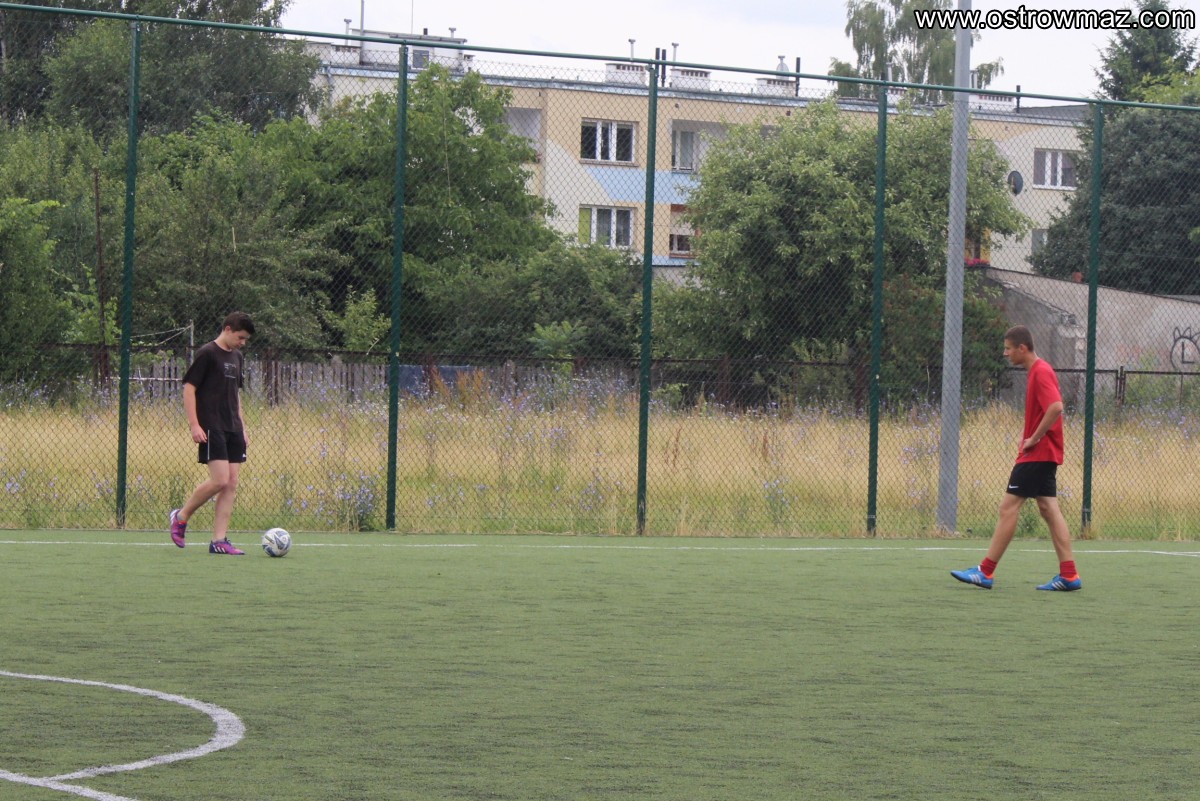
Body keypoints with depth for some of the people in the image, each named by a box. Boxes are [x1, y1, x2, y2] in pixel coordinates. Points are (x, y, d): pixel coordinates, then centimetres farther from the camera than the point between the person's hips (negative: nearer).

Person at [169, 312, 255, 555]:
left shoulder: (236, 357, 17)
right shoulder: (207, 353, -7)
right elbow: (189, 388, -10)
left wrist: (242, 427, 21)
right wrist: (195, 425, -16)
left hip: (233, 430, 8)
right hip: (212, 428, -8)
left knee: (231, 484, 0)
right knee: (220, 480, -16)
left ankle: (219, 540, 1)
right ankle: (181, 516, 5)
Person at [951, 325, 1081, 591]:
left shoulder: (1041, 372, -15)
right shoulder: (1037, 371, 15)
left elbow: (1056, 407, -28)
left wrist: (1034, 438, -21)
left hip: (1036, 454, -10)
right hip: (1044, 454, 10)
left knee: (1008, 508, -7)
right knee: (1049, 510, 7)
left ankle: (985, 572, -5)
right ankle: (1068, 575, 3)